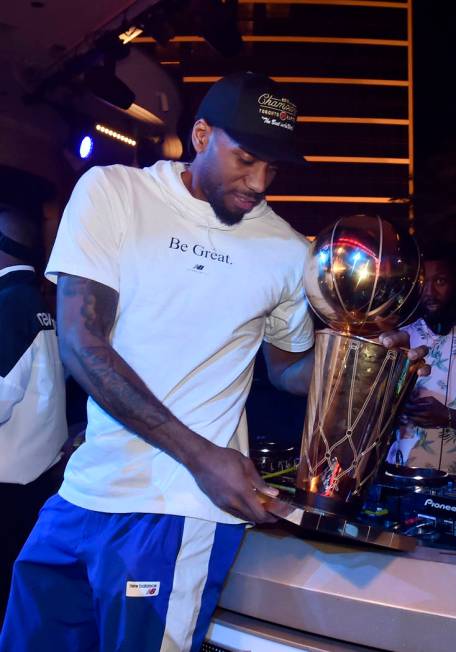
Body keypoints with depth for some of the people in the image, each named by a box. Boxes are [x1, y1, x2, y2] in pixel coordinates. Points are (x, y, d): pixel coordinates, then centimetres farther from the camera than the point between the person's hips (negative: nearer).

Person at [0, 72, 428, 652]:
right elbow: (79, 340, -11)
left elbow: (288, 369, 16)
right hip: (85, 488, 2)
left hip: (182, 507, -1)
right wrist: (199, 453, -18)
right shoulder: (111, 192, -3)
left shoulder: (287, 251, 2)